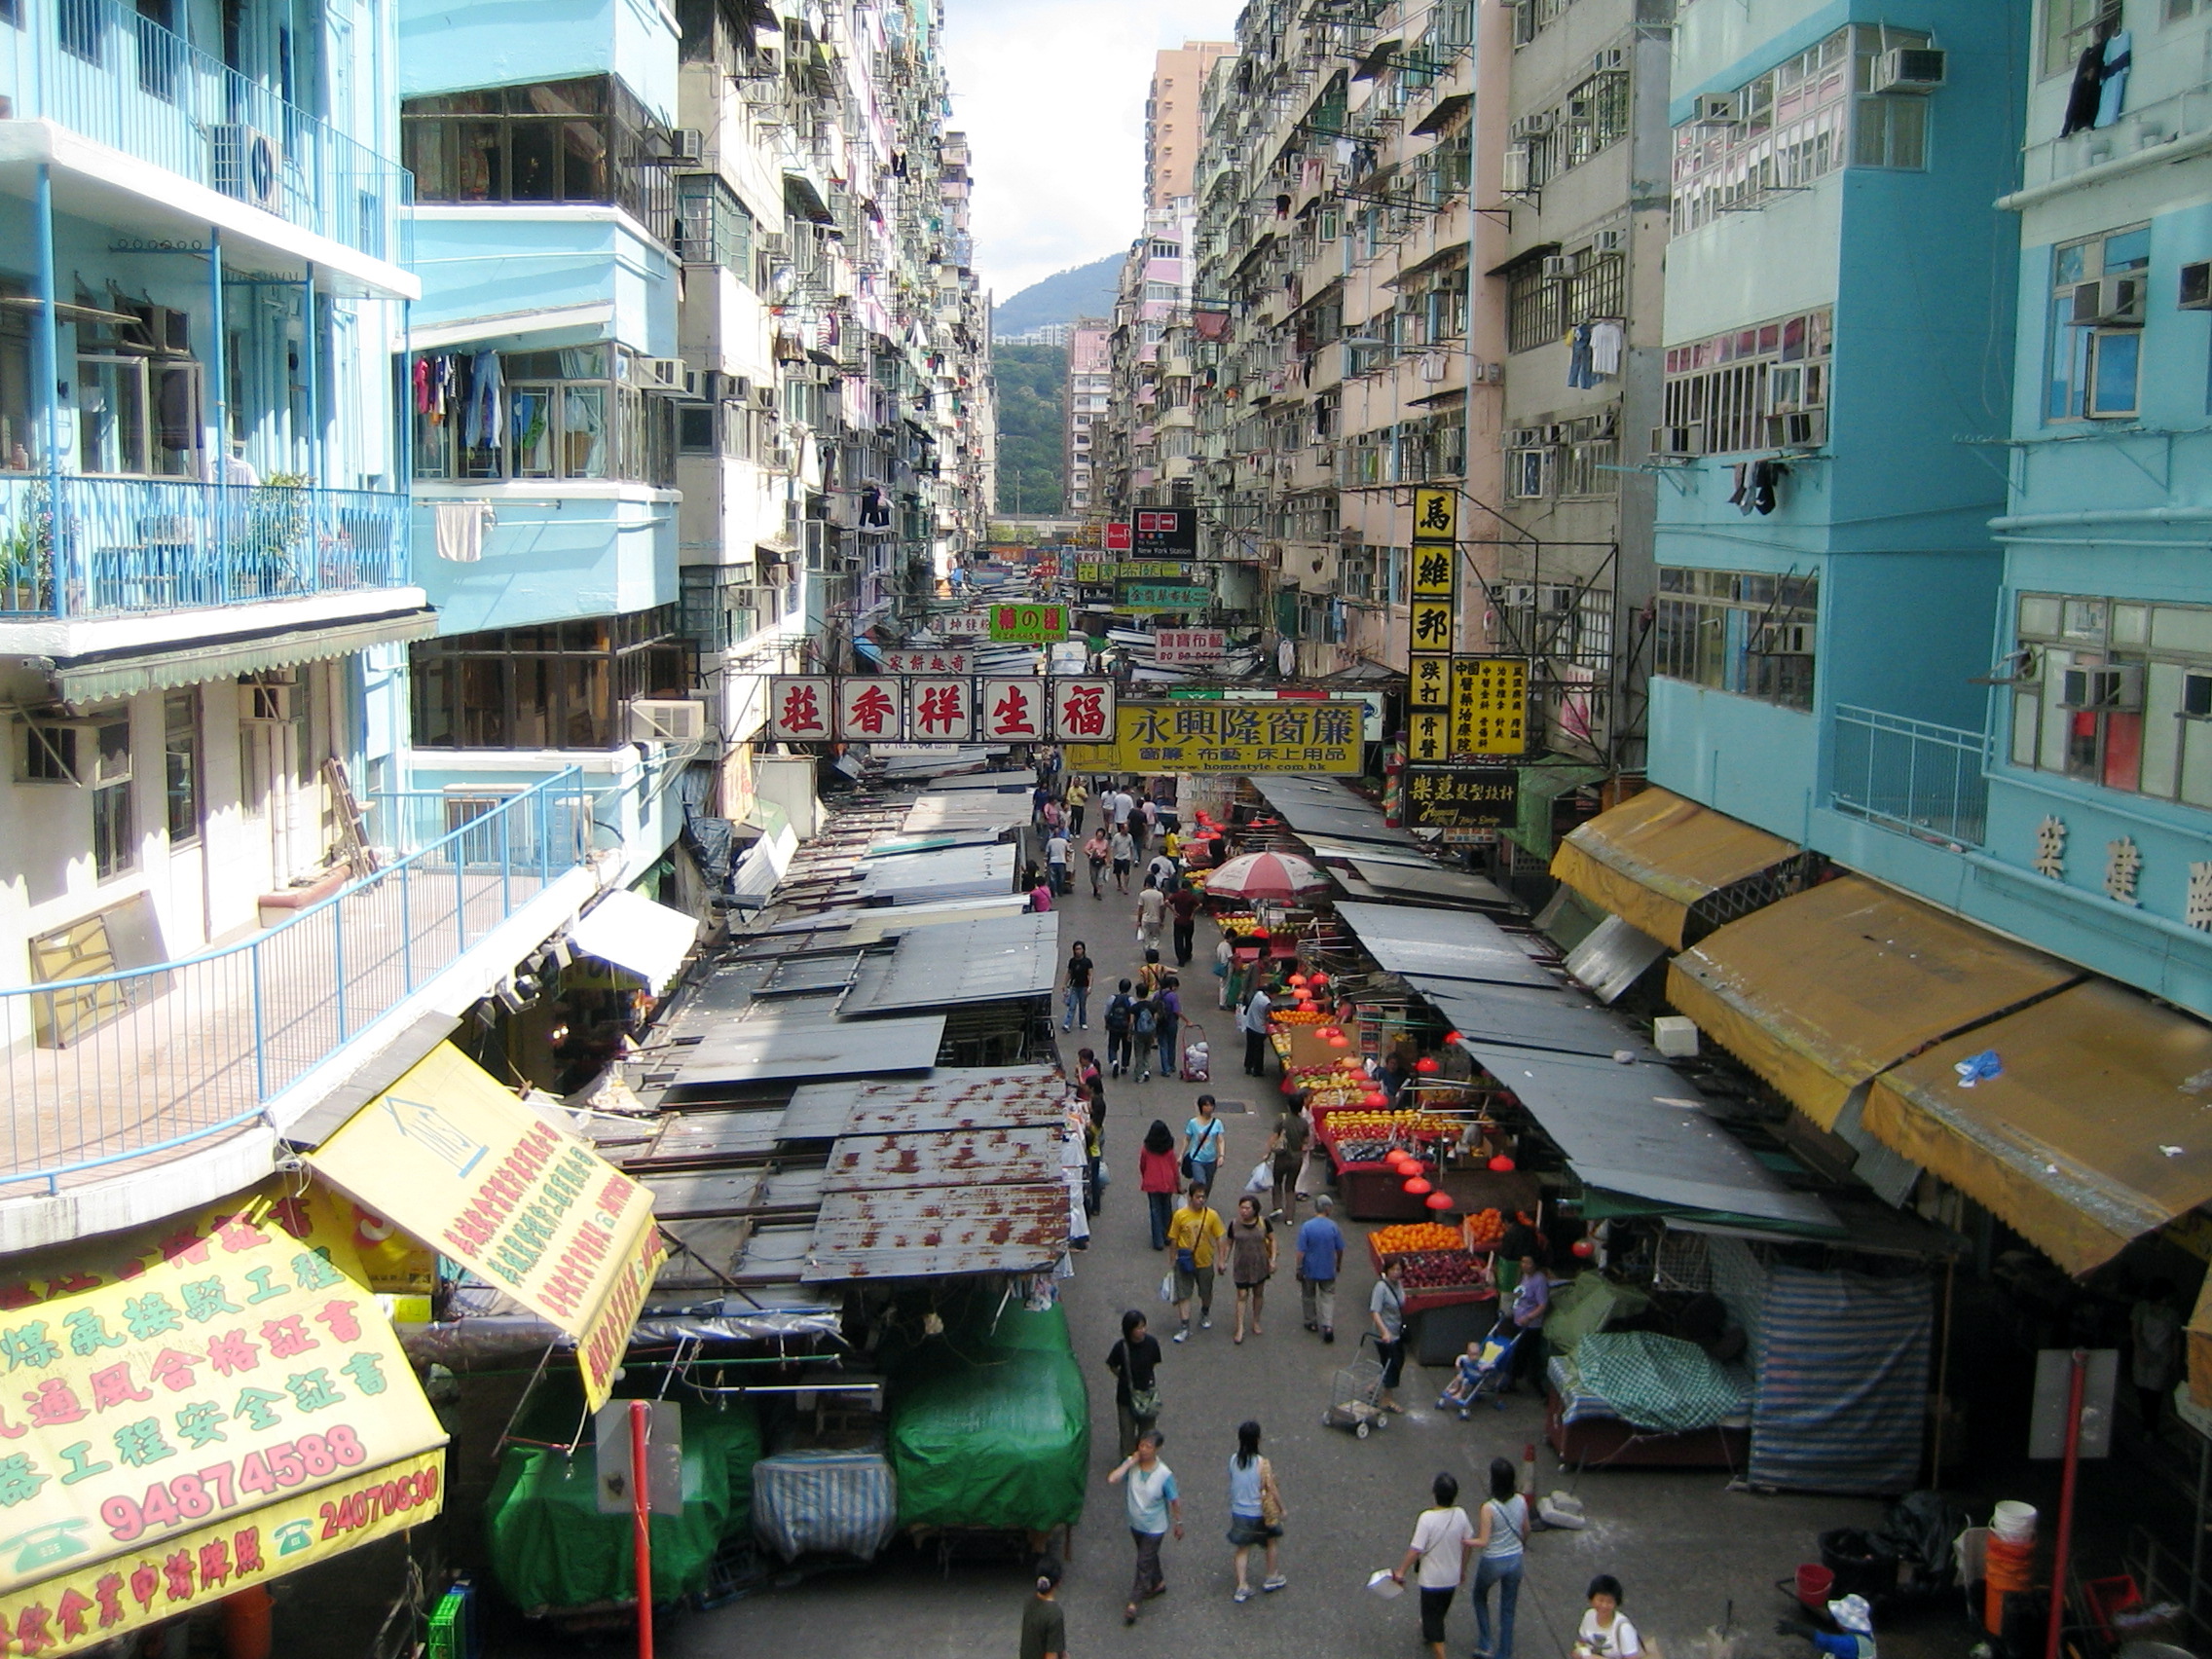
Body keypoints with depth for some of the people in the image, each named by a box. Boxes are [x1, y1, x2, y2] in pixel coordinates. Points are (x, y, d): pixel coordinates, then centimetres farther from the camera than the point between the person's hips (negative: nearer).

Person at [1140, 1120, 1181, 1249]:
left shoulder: (1146, 1149, -9)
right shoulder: (1169, 1149, -8)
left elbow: (1142, 1166, 4)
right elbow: (1175, 1167, -2)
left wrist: (1144, 1179, 22)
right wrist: (1178, 1184, 10)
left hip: (1152, 1184, -1)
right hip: (1167, 1184, 1)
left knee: (1155, 1211, 4)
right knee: (1166, 1210, 17)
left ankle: (1158, 1241, 2)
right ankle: (1166, 1237, 24)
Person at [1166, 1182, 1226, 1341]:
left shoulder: (1211, 1215, -10)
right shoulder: (1180, 1215, -13)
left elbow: (1219, 1238, -2)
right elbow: (1173, 1239, -4)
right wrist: (1173, 1259, 0)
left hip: (1205, 1262, 2)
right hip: (1185, 1263, -1)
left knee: (1206, 1293, 18)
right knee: (1183, 1295, -3)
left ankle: (1205, 1315, 47)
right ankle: (1185, 1328, 4)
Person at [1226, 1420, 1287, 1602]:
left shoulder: (1233, 1459, -10)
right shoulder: (1261, 1464, -24)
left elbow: (1231, 1484, 4)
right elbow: (1272, 1489, -15)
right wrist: (1281, 1508, 0)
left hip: (1238, 1513, 3)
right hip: (1258, 1514, -3)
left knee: (1242, 1549, 16)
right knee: (1270, 1542, 22)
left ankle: (1242, 1586, 14)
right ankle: (1271, 1578, 37)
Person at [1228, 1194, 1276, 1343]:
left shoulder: (1264, 1222, -9)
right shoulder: (1234, 1224, -8)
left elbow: (1272, 1240, 1)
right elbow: (1229, 1244, 3)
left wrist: (1272, 1260, -5)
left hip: (1259, 1264, 1)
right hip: (1241, 1265, -1)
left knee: (1258, 1294, 14)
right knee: (1242, 1295, -2)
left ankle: (1256, 1323, 31)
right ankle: (1240, 1328, 2)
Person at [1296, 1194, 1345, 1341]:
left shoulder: (1306, 1227, -17)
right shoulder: (1333, 1227, -11)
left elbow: (1301, 1251, -15)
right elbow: (1340, 1249, -1)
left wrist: (1299, 1269, -3)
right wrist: (1339, 1264, 17)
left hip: (1309, 1269, -1)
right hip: (1328, 1270, 1)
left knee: (1308, 1296, 19)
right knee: (1328, 1296, 11)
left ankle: (1311, 1323, 33)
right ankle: (1328, 1325, -4)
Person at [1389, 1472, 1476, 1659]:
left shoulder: (1427, 1518, -27)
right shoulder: (1460, 1515, -13)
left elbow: (1415, 1550, -23)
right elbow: (1468, 1544, 0)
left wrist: (1401, 1572, -10)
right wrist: (1463, 1568, 17)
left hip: (1432, 1579, -6)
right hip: (1453, 1578, 6)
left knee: (1432, 1617, 9)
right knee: (1440, 1612, 29)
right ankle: (1428, 1635, 53)